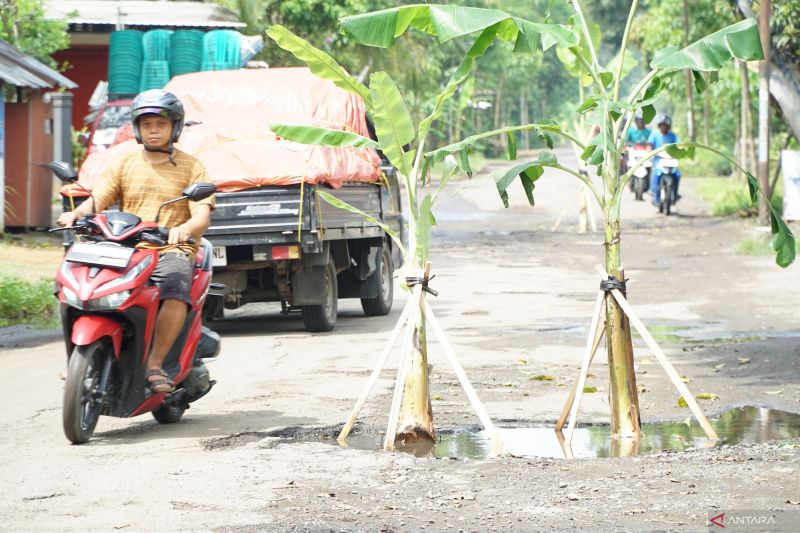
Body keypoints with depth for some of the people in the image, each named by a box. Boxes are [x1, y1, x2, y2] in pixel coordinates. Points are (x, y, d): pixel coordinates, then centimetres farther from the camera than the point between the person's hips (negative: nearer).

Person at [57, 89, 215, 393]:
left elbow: (202, 216, -4)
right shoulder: (124, 165, 17)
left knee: (176, 284, -36)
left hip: (172, 251, -3)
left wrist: (185, 229, -28)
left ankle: (155, 365, -29)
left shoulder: (191, 168, 9)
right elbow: (97, 200, 6)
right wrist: (75, 214, -17)